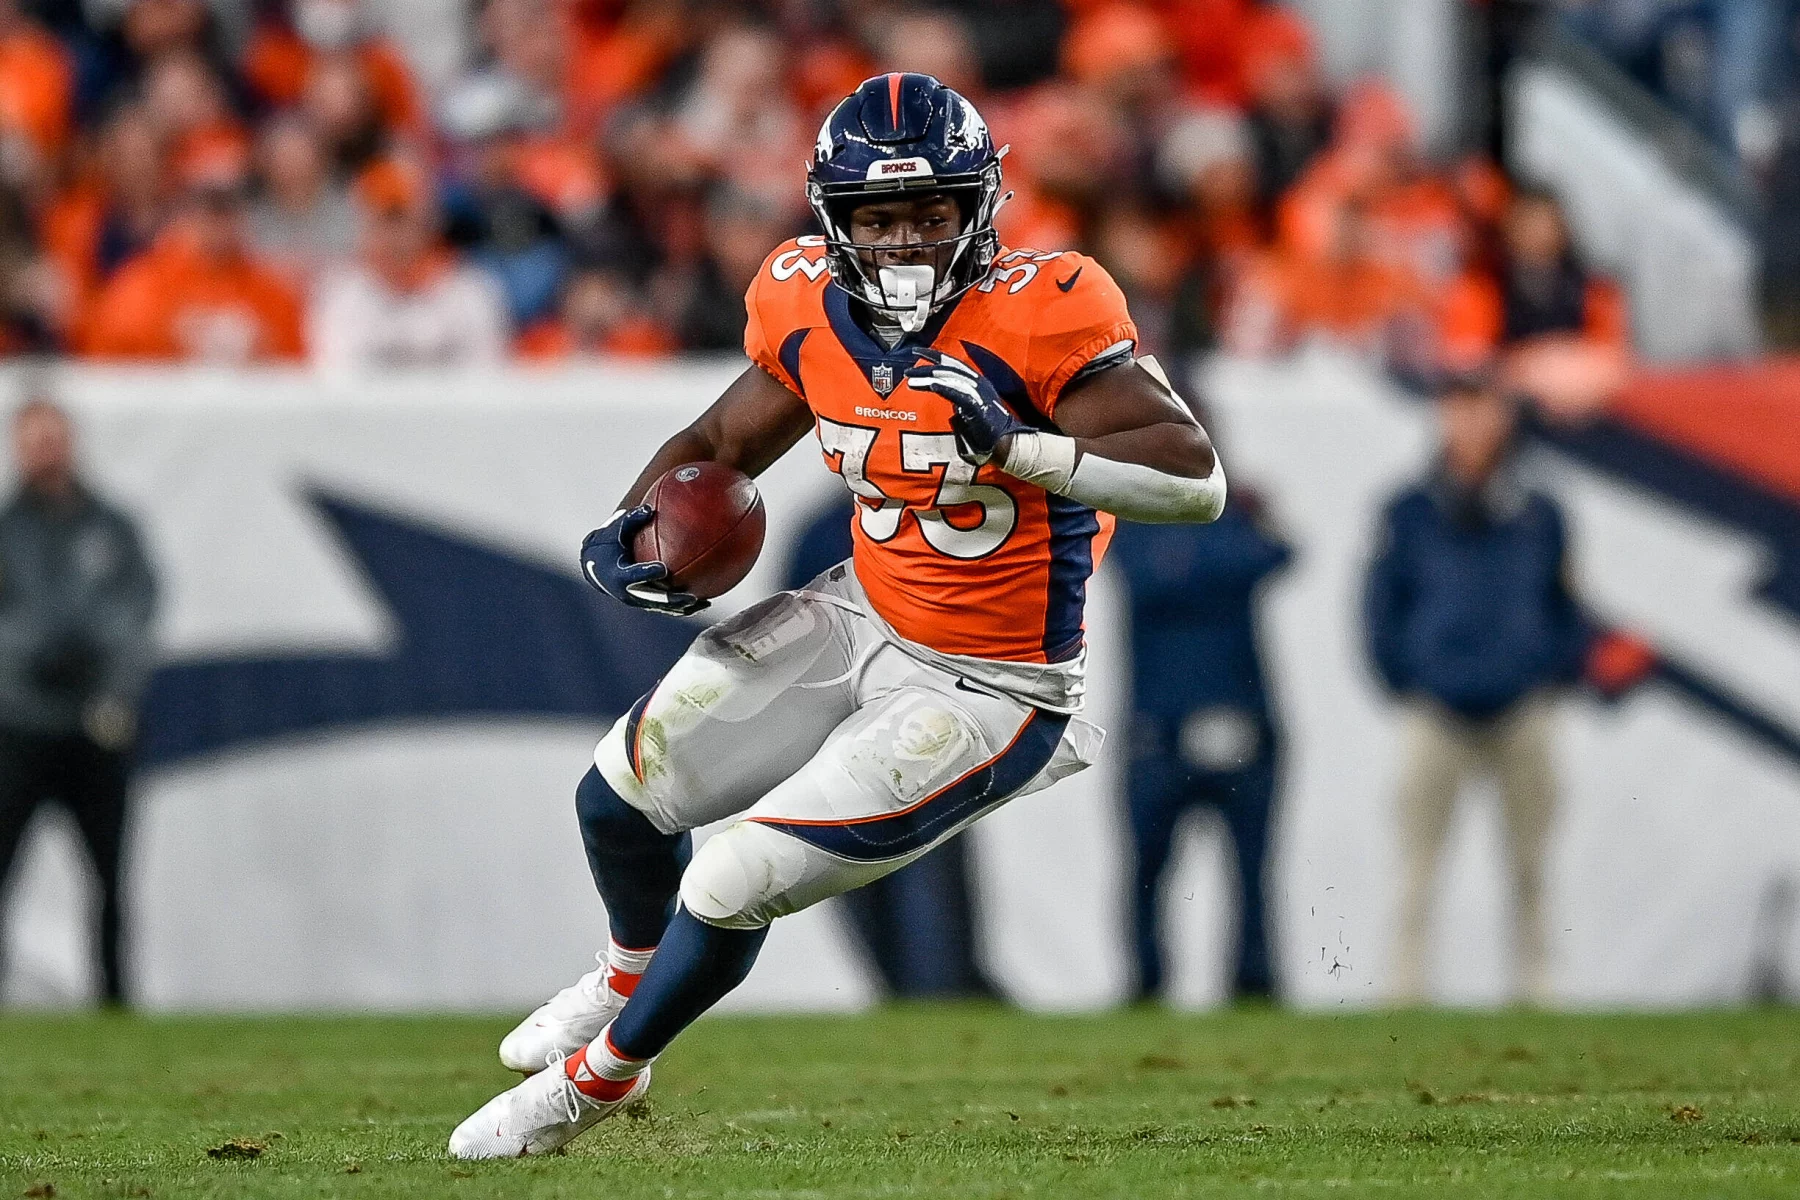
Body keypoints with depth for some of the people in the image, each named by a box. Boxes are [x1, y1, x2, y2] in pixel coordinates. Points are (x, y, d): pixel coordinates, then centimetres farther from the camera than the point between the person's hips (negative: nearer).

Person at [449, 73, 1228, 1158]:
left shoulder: (1033, 318, -26)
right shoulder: (812, 316, -6)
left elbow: (1197, 479, -30)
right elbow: (722, 444, 12)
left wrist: (1017, 447, -41)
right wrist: (629, 529, -8)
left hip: (983, 693, -6)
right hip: (863, 621, 7)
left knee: (731, 890, -10)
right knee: (623, 792, 10)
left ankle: (598, 1077, 20)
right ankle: (634, 975, 45)